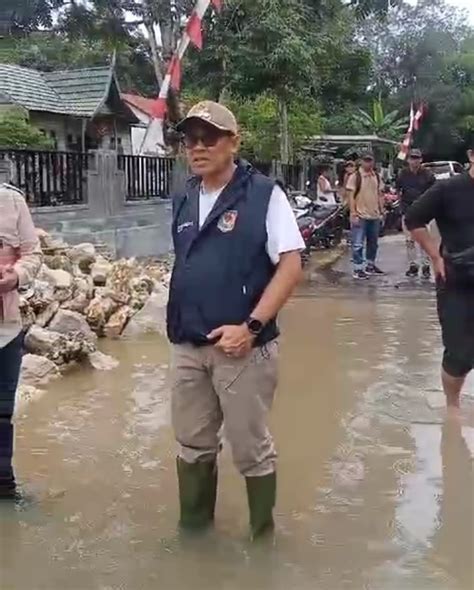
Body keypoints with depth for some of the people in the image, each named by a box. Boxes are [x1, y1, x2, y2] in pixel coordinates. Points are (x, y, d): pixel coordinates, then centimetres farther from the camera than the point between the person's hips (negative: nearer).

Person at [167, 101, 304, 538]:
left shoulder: (264, 194, -9)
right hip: (187, 347, 6)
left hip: (242, 347, -5)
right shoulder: (184, 200, 9)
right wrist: (176, 323, 11)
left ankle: (263, 537, 27)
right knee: (192, 445, 17)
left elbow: (291, 267, -13)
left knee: (251, 449, 7)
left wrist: (250, 327, -19)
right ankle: (193, 527, 35)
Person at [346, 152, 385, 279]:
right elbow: (351, 196, -10)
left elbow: (380, 195, 16)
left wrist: (381, 212, 12)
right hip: (360, 216, -6)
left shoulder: (377, 177, 10)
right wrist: (353, 214, -16)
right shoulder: (355, 177, -7)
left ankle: (370, 265, 29)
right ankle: (358, 269, -1)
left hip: (375, 216, 6)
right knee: (358, 244, -6)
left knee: (373, 243, 15)